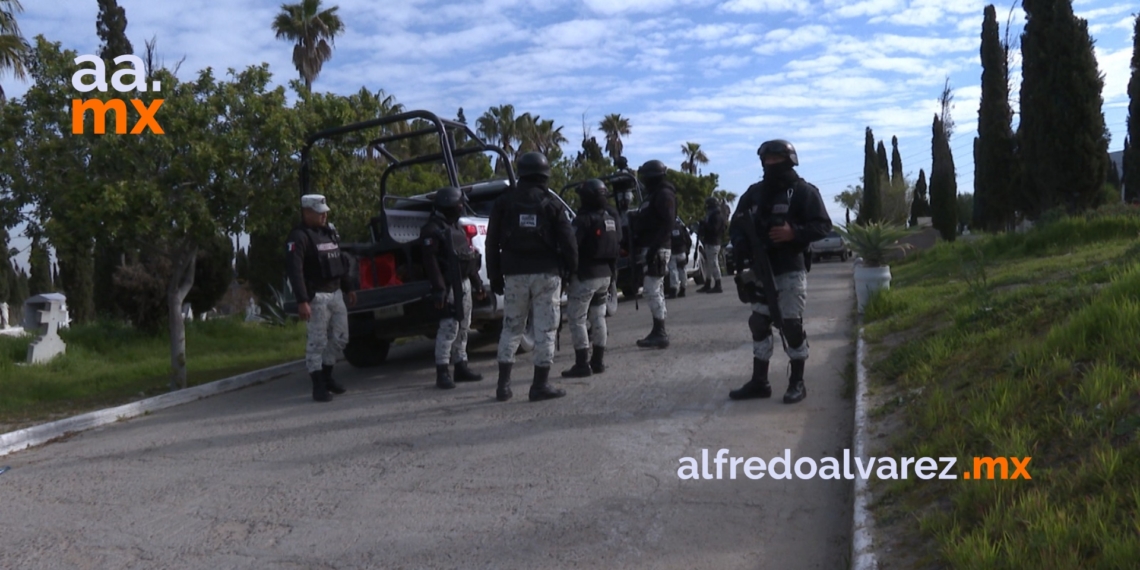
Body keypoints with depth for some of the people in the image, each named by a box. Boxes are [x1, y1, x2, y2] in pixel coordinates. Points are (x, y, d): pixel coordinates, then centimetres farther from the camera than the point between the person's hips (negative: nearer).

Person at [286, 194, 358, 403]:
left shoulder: (329, 231, 14)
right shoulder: (299, 236, -11)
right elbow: (294, 269, -20)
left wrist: (349, 287, 20)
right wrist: (302, 301, -28)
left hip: (336, 293, 8)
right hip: (316, 296, -8)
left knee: (340, 338, 12)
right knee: (318, 342, -4)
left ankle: (326, 376, 27)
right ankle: (318, 386, 4)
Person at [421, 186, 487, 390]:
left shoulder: (456, 227, 20)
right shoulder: (433, 230, -10)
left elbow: (470, 258, 22)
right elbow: (430, 261, -19)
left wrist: (477, 284, 21)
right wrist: (438, 289, -25)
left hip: (464, 283, 9)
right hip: (450, 286, -9)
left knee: (463, 327, 13)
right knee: (449, 327, -11)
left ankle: (461, 367, 21)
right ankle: (442, 373, -8)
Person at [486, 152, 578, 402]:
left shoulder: (504, 202, 5)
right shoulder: (551, 204, -1)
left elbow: (492, 242, 5)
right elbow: (567, 240, -4)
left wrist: (495, 276, 10)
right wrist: (571, 268, 9)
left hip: (515, 274, 2)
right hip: (546, 273, -2)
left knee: (511, 328, 12)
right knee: (545, 329, 3)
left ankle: (503, 384, 9)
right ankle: (540, 385, 3)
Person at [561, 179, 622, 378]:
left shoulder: (584, 219, -17)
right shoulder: (613, 217, 8)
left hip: (586, 275, -8)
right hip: (606, 273, 8)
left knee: (577, 318, -2)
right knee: (598, 317, 16)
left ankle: (582, 364, -5)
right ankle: (598, 361, 21)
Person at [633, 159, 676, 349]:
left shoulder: (664, 195, -11)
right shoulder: (654, 195, 20)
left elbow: (667, 225, -21)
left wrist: (654, 247, -26)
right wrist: (639, 245, 19)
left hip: (657, 249, -11)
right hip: (651, 248, 11)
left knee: (652, 290, -12)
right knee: (655, 290, 12)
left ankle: (660, 333, -10)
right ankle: (659, 332, 17)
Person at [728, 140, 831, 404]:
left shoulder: (803, 191, -3)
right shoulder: (754, 192, 12)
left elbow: (823, 225, -7)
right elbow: (737, 223, 16)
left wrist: (794, 233, -22)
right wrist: (741, 244, -5)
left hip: (790, 271, -5)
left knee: (792, 325, -2)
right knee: (759, 324, 8)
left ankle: (797, 383, 10)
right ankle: (759, 381, 17)